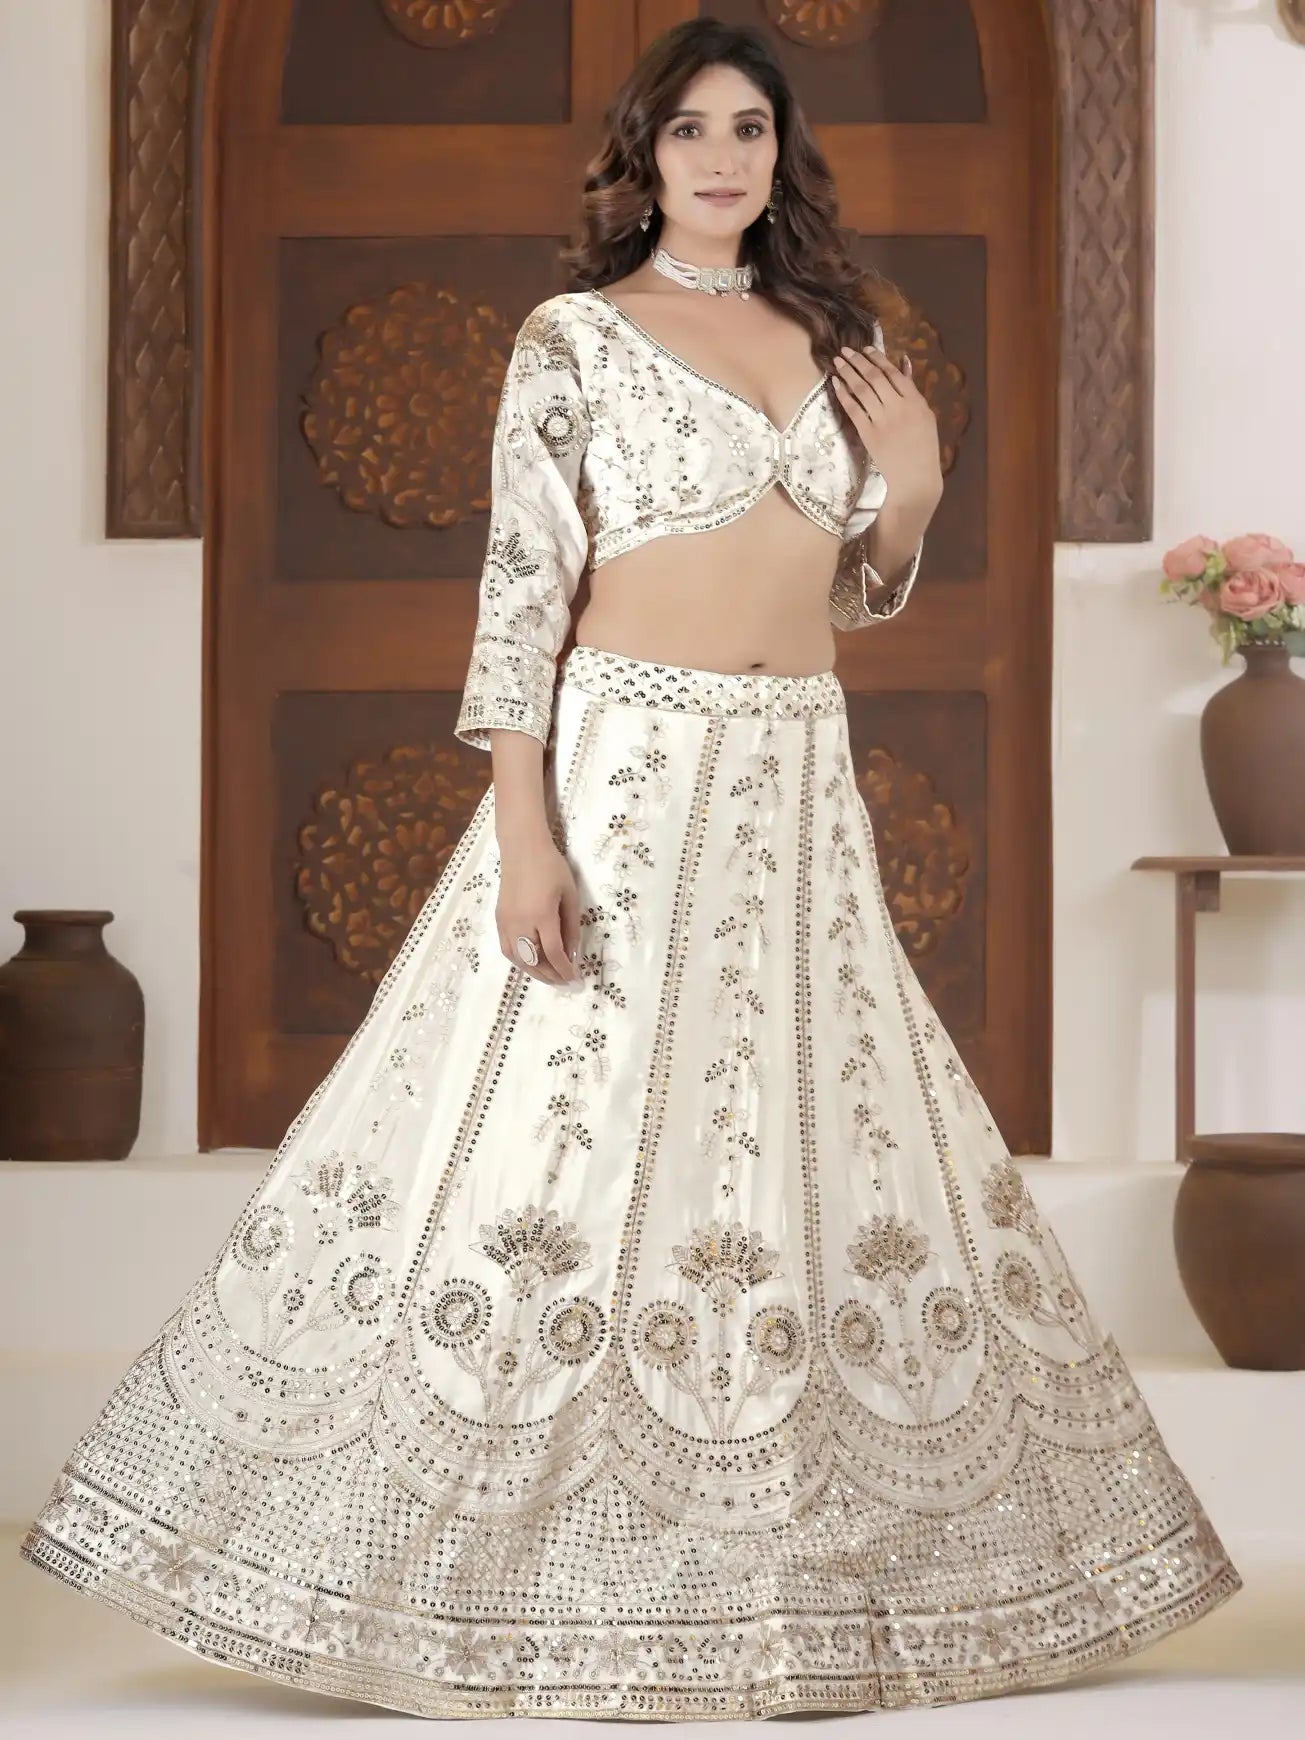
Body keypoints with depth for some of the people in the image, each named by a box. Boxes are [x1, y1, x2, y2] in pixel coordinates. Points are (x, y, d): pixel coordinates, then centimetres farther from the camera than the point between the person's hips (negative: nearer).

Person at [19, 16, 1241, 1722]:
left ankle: (787, 1561, 20)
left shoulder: (836, 340, 13)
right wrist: (523, 831, -17)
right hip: (624, 769, -5)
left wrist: (913, 494, 0)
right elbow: (520, 591, -8)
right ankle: (504, 1569, 6)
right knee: (570, 1126, -6)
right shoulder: (575, 336, -2)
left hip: (800, 793, 6)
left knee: (826, 1137, 7)